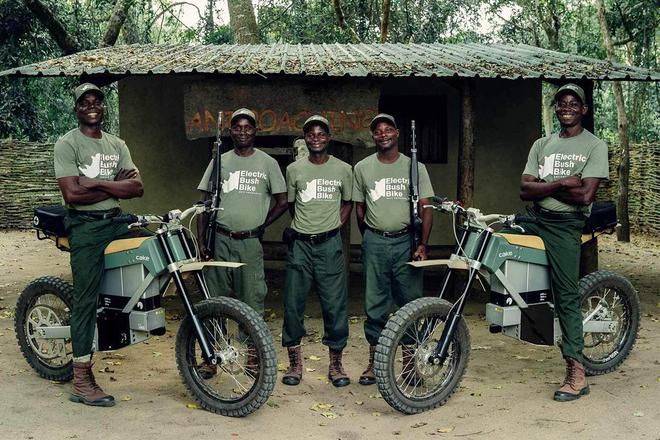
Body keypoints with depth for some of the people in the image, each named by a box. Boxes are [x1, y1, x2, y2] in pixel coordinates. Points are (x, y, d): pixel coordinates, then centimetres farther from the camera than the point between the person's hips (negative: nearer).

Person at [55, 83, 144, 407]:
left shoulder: (117, 144, 15)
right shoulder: (67, 144, -2)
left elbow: (137, 187, 1)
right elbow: (73, 194, -15)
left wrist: (97, 183, -12)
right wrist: (115, 187, -5)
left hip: (115, 222, 6)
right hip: (85, 226, -6)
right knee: (86, 300, -7)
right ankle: (82, 382, -2)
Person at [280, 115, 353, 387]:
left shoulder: (343, 169, 4)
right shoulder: (294, 169, 6)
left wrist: (337, 224, 5)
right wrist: (301, 226, 8)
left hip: (330, 244, -1)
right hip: (300, 244, 1)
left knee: (335, 304, 0)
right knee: (293, 304, 3)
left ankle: (335, 364, 12)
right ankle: (295, 363, 16)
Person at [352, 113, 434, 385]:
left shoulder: (415, 167, 4)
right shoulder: (362, 168, 7)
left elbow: (425, 209, 2)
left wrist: (422, 245, -7)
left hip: (406, 242, 0)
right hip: (375, 243, 1)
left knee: (410, 301, 1)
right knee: (375, 304, 4)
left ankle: (410, 358, 12)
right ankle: (374, 360, 13)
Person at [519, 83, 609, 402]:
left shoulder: (595, 146, 0)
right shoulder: (542, 144, 15)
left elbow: (585, 196, -14)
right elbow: (525, 190, 2)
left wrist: (542, 187, -4)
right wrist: (560, 183, -13)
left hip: (565, 224, -6)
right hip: (534, 219, 6)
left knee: (566, 296, -9)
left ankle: (577, 374, -4)